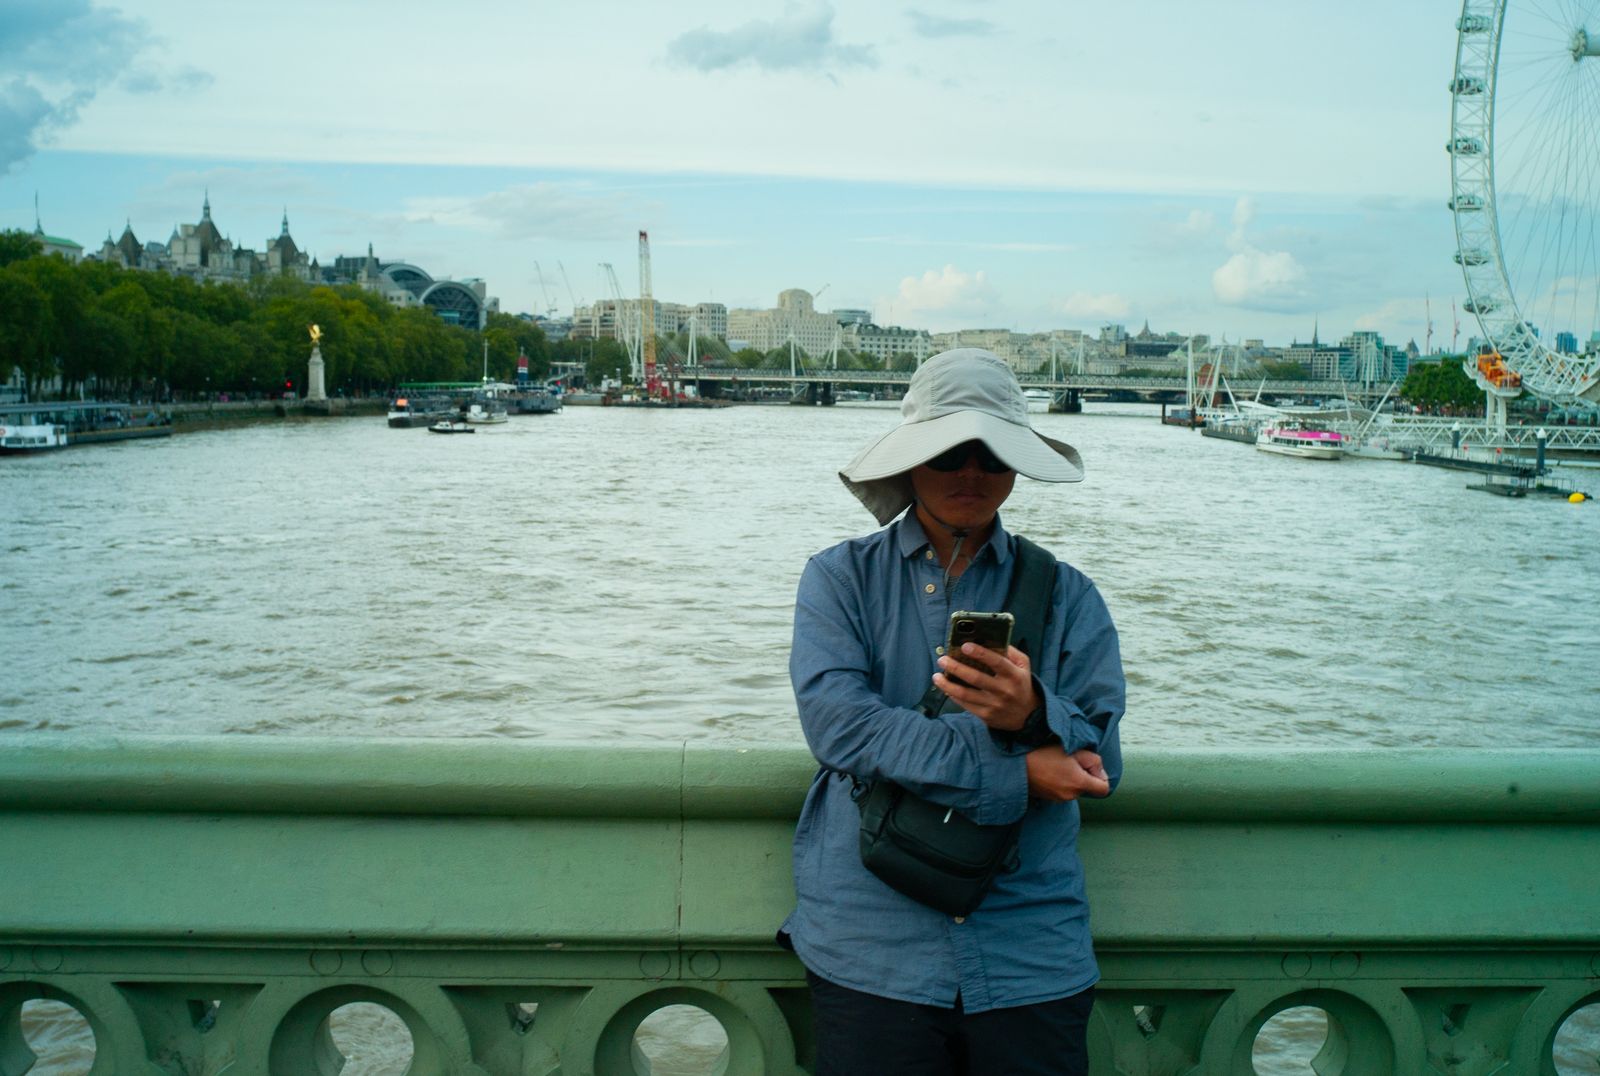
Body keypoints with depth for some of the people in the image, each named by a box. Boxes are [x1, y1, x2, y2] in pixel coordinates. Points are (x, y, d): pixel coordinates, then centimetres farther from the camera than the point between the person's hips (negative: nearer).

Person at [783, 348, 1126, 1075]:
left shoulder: (1065, 595, 7)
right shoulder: (840, 578, 4)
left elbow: (1099, 762, 0)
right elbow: (836, 721, -12)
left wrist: (1033, 715, -23)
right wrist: (1013, 776, -14)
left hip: (1032, 953, 2)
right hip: (874, 952, -1)